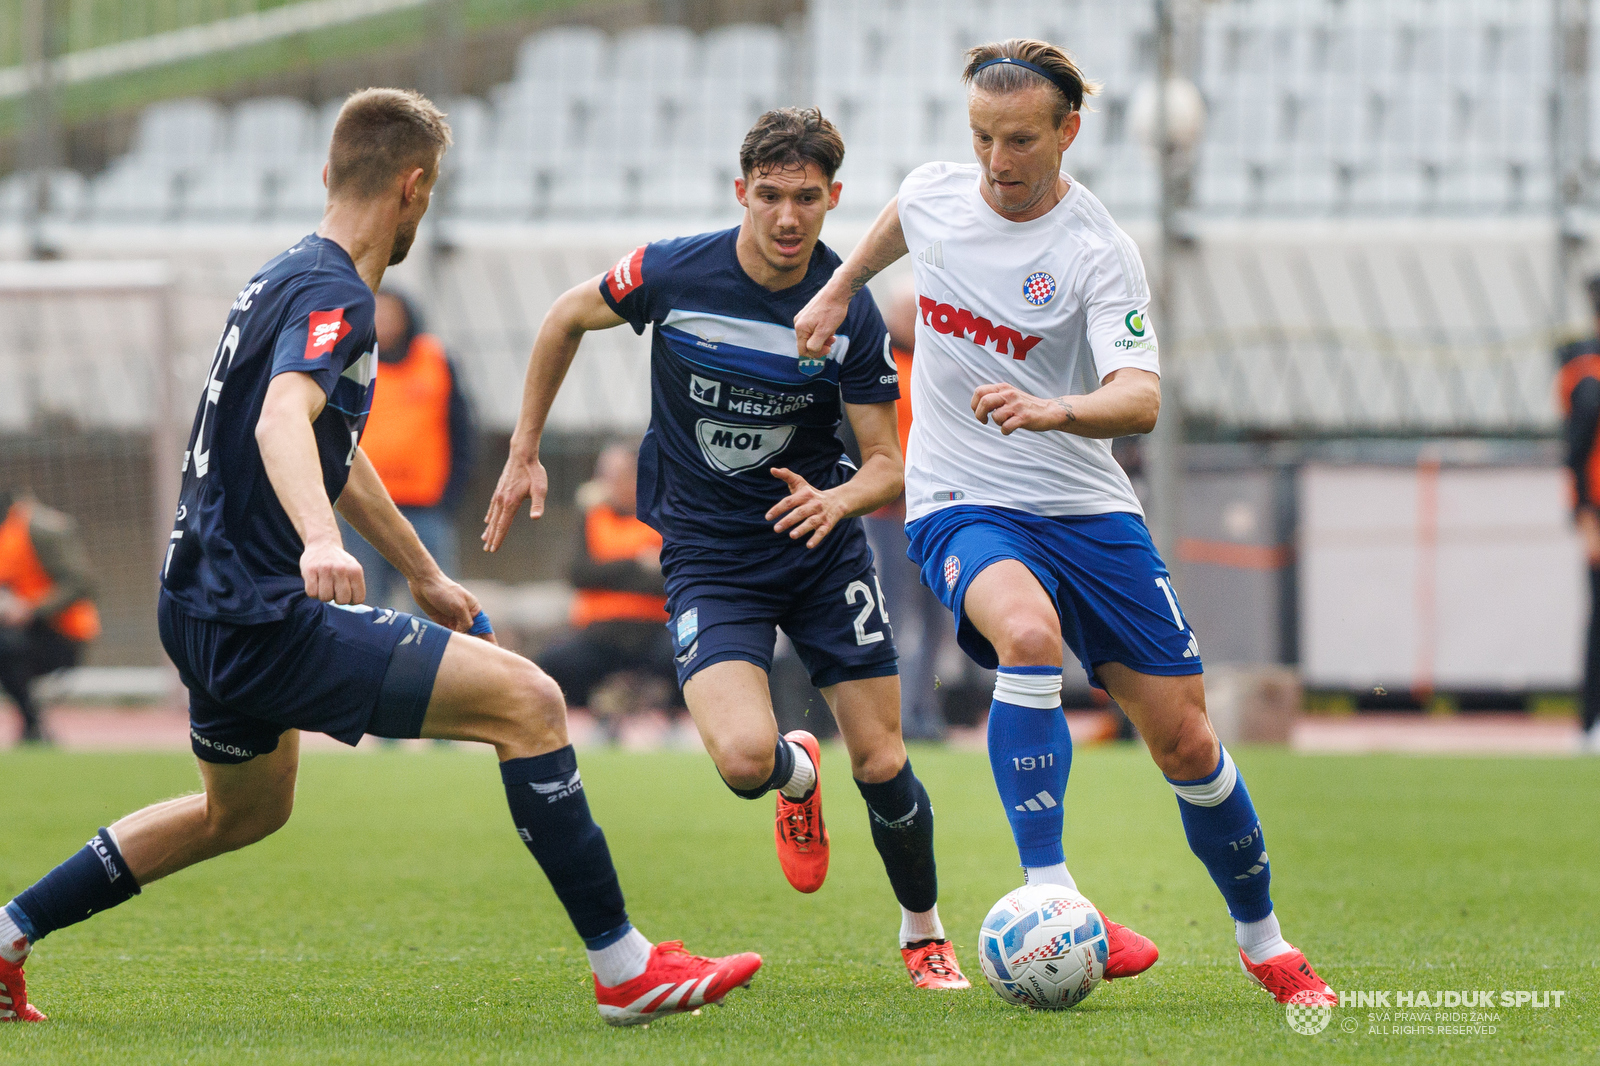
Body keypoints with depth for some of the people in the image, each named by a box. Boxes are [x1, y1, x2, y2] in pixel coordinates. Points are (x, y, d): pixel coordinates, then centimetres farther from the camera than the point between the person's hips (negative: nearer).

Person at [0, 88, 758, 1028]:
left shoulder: (289, 279, 17)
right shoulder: (335, 296, -15)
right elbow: (281, 420, -36)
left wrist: (426, 576, 40)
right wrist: (319, 540, -54)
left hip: (207, 612, 11)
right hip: (262, 620, -11)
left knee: (244, 811, 33)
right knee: (526, 701, -15)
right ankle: (624, 967, -15)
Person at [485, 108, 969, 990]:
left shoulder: (851, 313, -12)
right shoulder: (673, 274, -14)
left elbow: (887, 465, -7)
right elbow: (567, 318, 6)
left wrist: (839, 499, -30)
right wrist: (524, 453, 8)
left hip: (822, 548, 1)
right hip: (708, 554, -1)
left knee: (883, 766, -1)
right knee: (746, 759, -23)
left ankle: (924, 936, 27)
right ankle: (797, 774, 17)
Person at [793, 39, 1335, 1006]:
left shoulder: (1099, 253, -15)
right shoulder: (934, 194, -2)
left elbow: (1141, 399, -28)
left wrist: (1052, 411, -45)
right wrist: (839, 290, 22)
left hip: (1086, 508, -1)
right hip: (959, 504, 1)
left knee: (1185, 741, -1)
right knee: (1028, 632, -34)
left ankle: (1264, 942, 22)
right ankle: (1049, 897, -33)